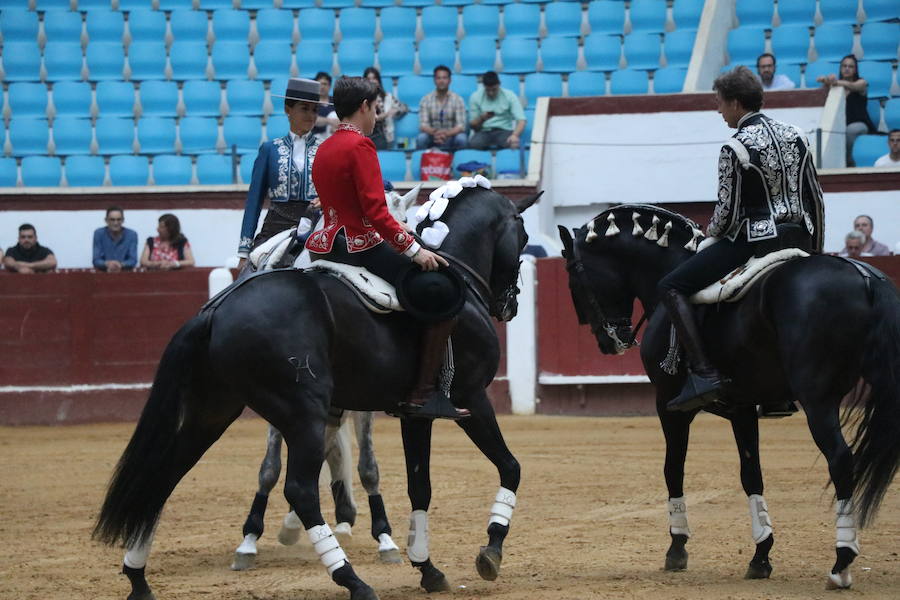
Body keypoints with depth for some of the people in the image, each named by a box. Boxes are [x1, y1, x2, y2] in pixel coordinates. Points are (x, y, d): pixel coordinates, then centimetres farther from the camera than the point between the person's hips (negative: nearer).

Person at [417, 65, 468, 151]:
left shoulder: (457, 99, -4)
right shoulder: (426, 99, -2)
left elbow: (461, 126, -12)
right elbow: (423, 125, -10)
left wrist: (447, 134, -34)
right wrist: (434, 133, -34)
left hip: (451, 135, 0)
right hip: (432, 137, 0)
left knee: (461, 139, -33)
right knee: (421, 138, -32)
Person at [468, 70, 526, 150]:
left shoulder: (509, 96, 0)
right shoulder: (475, 97, 4)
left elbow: (521, 120, -10)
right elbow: (473, 125, 5)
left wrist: (515, 135, -30)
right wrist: (482, 118, -18)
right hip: (484, 132, 1)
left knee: (512, 144, -37)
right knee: (473, 144, -35)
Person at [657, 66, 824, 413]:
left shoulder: (734, 149, -13)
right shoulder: (794, 136, 8)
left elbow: (728, 211, -12)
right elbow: (815, 198, 12)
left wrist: (711, 235, 10)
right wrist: (816, 249, 22)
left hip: (754, 240, -8)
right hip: (799, 238, 8)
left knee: (671, 288, -4)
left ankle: (703, 373, -17)